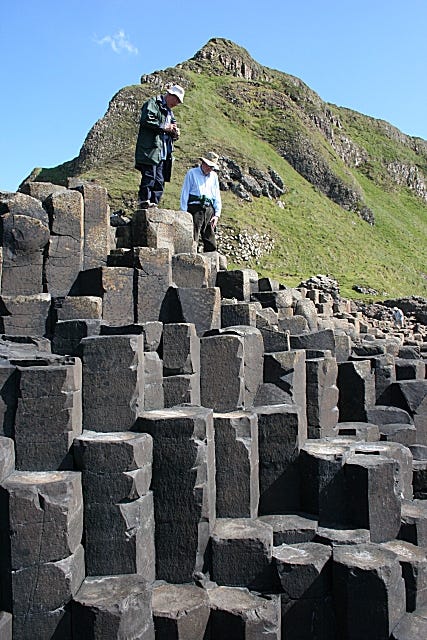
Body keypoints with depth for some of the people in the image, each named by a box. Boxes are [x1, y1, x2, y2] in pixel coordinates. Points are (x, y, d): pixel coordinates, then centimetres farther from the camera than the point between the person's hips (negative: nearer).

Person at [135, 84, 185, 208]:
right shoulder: (153, 103, 2)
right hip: (150, 150, -9)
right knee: (149, 177, -14)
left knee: (160, 182, 4)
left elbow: (170, 134, 33)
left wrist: (174, 134, 9)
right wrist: (164, 127, -10)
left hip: (163, 154, 9)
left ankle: (154, 204, 5)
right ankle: (144, 202, -13)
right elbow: (146, 120, -16)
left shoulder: (170, 112, 29)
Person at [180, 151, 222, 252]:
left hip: (209, 209, 5)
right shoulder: (192, 173, 7)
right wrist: (184, 213, -4)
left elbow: (217, 196, 19)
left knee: (211, 243, 4)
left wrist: (217, 214, 8)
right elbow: (185, 193, 3)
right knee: (193, 241, -11)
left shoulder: (214, 176, 20)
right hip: (195, 209, -5)